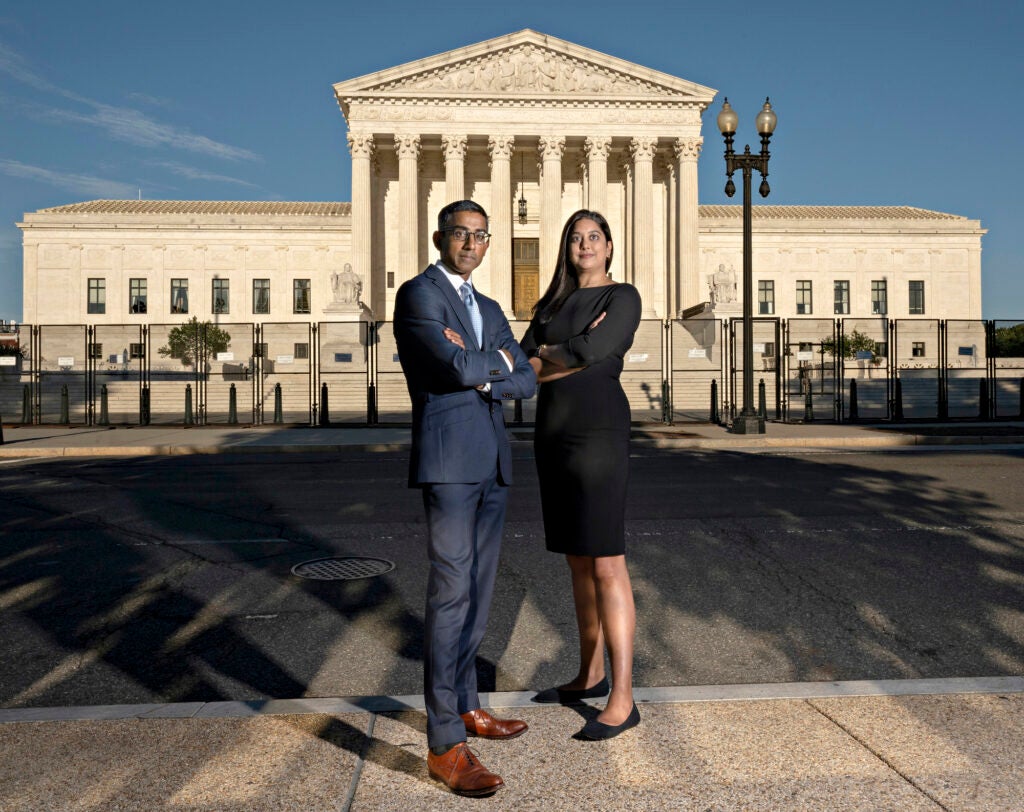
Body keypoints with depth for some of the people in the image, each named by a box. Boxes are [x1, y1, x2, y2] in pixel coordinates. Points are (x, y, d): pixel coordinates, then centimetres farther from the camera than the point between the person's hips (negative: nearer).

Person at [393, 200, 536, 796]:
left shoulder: (490, 310, 20)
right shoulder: (418, 294, -4)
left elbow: (528, 381, 9)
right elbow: (459, 369, -18)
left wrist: (481, 374, -8)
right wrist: (499, 361, 1)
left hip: (492, 465, 8)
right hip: (448, 461, -8)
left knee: (479, 591, 13)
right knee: (451, 594, -8)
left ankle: (465, 706, 29)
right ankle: (445, 745, -1)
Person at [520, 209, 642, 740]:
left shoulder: (624, 297, -4)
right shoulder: (553, 305, 18)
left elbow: (591, 354, -19)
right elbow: (522, 366, 5)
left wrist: (546, 358, -2)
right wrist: (572, 353, -11)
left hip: (597, 432, -8)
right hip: (554, 434, 8)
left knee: (606, 565, -9)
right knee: (577, 559, 14)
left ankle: (622, 701, -1)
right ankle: (590, 676, 26)